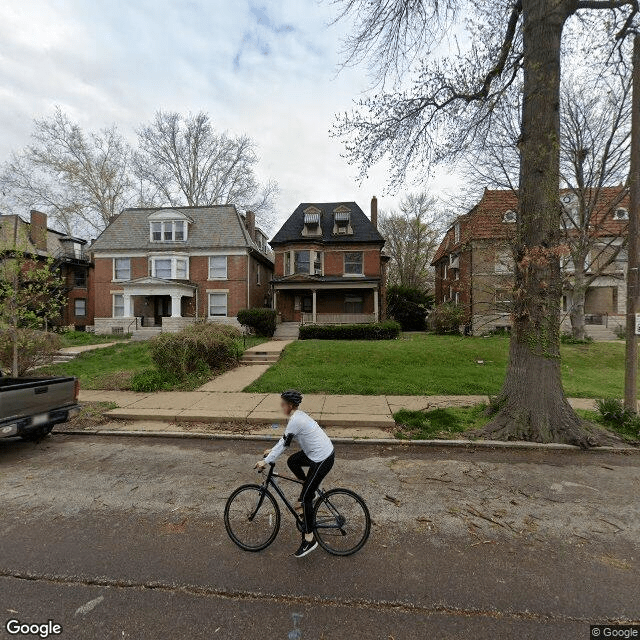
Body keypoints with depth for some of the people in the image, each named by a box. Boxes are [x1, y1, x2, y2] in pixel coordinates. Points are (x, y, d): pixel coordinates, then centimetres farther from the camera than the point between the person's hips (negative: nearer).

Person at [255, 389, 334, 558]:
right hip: (317, 452, 10)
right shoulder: (298, 415, 8)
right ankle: (309, 492, 30)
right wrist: (272, 451, 19)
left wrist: (265, 461, -8)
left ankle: (309, 539, 12)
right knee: (292, 461, 22)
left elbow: (284, 443, -17)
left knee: (305, 497, 0)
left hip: (322, 460, -10)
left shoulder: (295, 421, -22)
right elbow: (284, 439, 19)